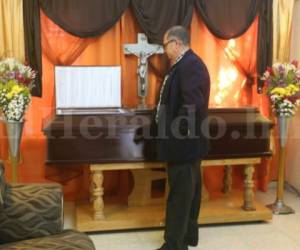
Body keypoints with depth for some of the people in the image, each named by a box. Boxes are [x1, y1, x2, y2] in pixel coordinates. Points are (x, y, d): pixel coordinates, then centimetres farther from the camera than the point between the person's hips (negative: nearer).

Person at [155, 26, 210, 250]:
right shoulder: (187, 64, 13)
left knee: (179, 194, -1)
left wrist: (175, 132, -19)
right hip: (187, 141, 10)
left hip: (183, 142, -10)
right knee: (188, 191, 18)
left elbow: (194, 105, -28)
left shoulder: (190, 65, -19)